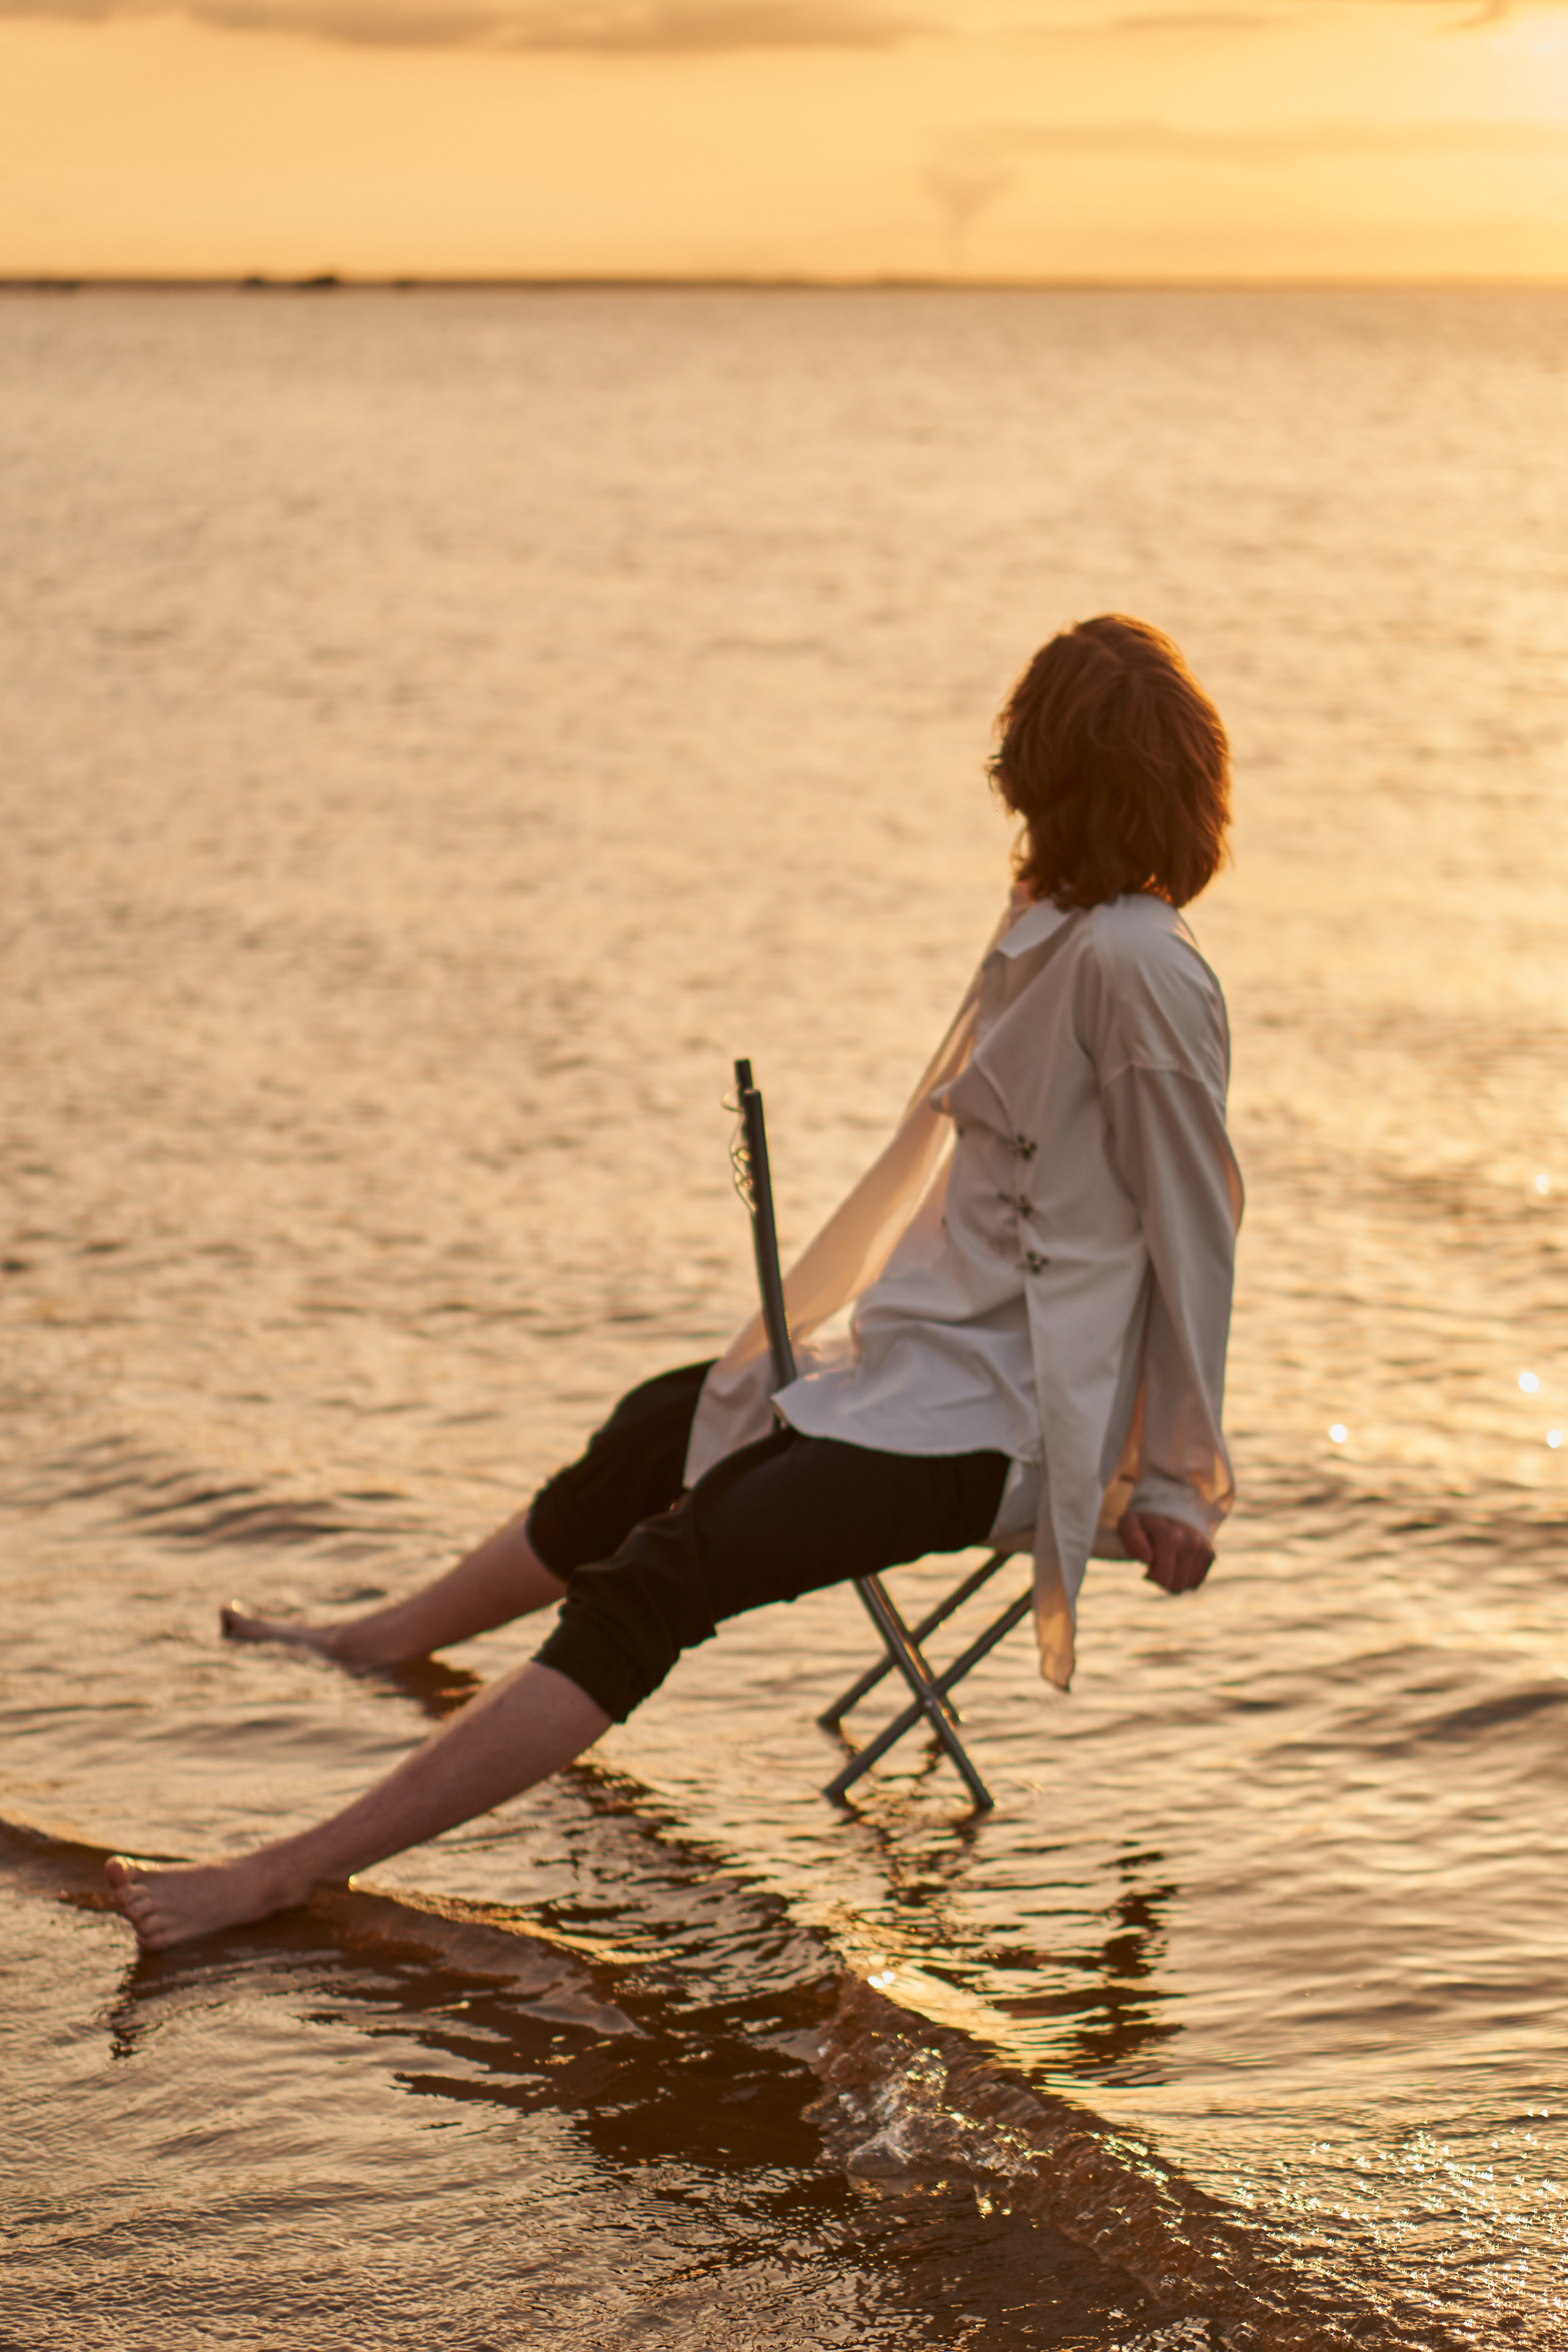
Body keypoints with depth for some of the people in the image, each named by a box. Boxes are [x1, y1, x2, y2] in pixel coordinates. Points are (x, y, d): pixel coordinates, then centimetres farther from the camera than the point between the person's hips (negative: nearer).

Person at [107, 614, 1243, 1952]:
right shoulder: (1051, 936, 9)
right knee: (654, 1433, 29)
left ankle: (289, 1876, -25)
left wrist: (1179, 1481, -12)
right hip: (923, 1355, 11)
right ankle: (393, 1637, 54)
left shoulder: (1132, 964, -21)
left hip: (990, 1419, -10)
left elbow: (1194, 1225, -18)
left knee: (652, 1588, -22)